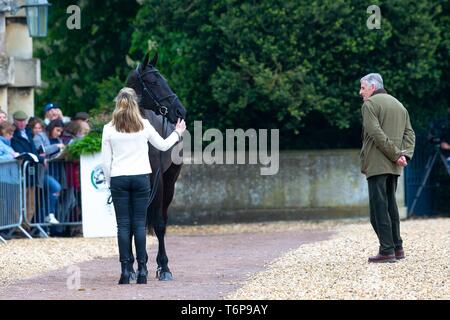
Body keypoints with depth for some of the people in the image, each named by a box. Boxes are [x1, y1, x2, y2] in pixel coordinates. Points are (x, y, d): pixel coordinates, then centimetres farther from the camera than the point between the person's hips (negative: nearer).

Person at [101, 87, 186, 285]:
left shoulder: (109, 129, -1)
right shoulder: (144, 125, 0)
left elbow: (106, 161, 0)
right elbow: (162, 145, 13)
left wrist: (109, 182, 13)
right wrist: (177, 133, 30)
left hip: (119, 179, 0)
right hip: (141, 178, 0)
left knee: (123, 225, 1)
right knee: (139, 224, 3)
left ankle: (125, 270, -4)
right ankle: (142, 270, -1)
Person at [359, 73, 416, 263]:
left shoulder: (370, 104, -5)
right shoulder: (399, 105, 19)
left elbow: (376, 133, -17)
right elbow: (409, 133, 11)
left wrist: (396, 154, -15)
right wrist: (404, 154, -2)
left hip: (377, 165, -8)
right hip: (394, 167, 8)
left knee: (379, 207, -8)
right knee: (390, 204, 16)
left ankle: (387, 250, -13)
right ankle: (397, 248, 15)